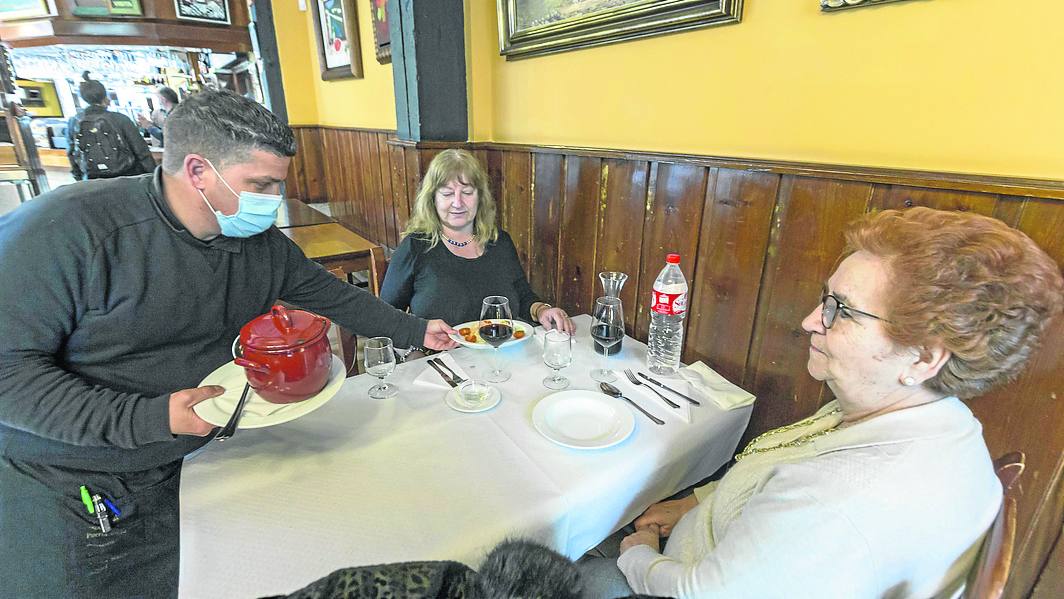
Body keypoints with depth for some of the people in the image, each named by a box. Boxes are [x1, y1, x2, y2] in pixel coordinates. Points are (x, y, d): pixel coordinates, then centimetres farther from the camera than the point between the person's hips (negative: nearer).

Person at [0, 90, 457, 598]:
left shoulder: (263, 245, -5)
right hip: (64, 492, -4)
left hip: (196, 462, 4)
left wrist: (416, 332, 7)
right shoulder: (66, 230, -23)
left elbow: (334, 296, 6)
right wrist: (149, 419, -29)